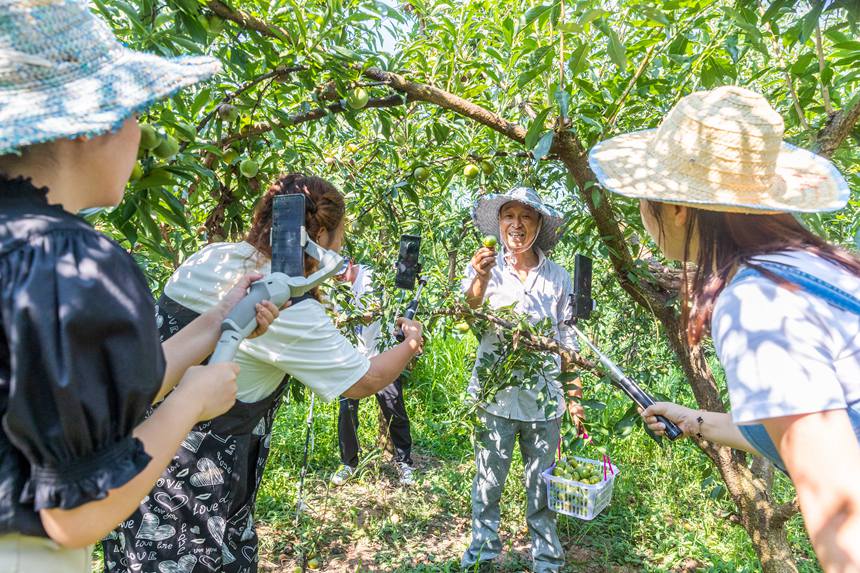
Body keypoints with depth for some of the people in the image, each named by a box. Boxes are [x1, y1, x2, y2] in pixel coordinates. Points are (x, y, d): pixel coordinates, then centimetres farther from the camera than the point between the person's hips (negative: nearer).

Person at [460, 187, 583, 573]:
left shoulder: (557, 277, 4)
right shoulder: (486, 268, -2)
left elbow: (569, 341, 9)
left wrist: (575, 397, 7)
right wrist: (479, 279, -39)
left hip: (544, 397, 2)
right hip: (495, 394, -1)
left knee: (543, 484, 11)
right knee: (488, 481, 7)